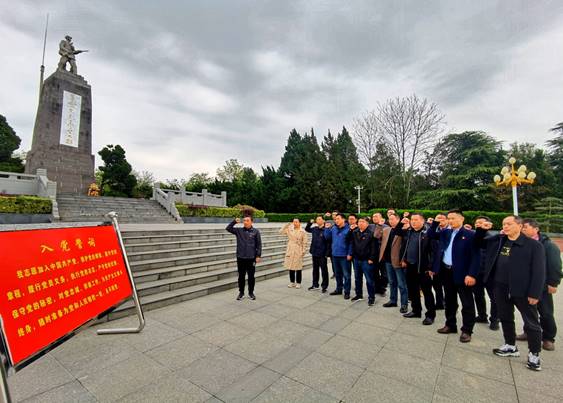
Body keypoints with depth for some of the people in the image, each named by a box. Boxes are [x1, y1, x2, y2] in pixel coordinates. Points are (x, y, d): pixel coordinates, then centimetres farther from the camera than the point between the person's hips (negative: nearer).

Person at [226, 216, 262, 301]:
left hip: (251, 258, -2)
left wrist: (258, 256, -5)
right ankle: (241, 293, 26)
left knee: (251, 276, 9)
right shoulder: (239, 230, 4)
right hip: (241, 258, 2)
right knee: (241, 276, 11)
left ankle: (251, 293, 25)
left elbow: (259, 244, -1)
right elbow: (228, 228, 1)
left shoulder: (255, 231, -1)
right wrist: (234, 221, -13)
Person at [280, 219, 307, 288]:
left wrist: (303, 251, -6)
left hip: (298, 251, -3)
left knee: (298, 267, 2)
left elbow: (304, 242, -2)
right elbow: (281, 232, 0)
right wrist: (286, 225, -4)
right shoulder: (289, 230, 5)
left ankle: (298, 283, 14)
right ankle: (292, 282, 22)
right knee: (290, 267, 8)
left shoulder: (302, 231, -3)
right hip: (290, 251, 3)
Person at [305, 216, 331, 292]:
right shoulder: (314, 229, 5)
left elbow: (328, 243, -15)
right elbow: (307, 229, 24)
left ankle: (324, 286, 17)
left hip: (322, 254, -6)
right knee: (315, 269, 17)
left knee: (324, 270, 5)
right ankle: (315, 285, 30)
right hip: (314, 253, 7)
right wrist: (310, 223, 7)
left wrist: (327, 253, -17)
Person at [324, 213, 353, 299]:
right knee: (337, 274, 18)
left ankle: (347, 292, 15)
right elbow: (327, 237, 10)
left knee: (346, 275, 3)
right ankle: (338, 289, 32)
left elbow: (351, 242, -12)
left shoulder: (348, 229, -12)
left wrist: (349, 254, -15)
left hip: (344, 256, -6)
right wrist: (327, 228, -2)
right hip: (335, 255, 6)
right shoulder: (333, 228, 7)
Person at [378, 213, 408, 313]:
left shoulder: (402, 230, -11)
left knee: (401, 284, 4)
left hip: (398, 260, -6)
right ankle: (393, 300, 31)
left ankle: (404, 304, 15)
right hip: (388, 260, 7)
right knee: (392, 282, 19)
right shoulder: (386, 230, 9)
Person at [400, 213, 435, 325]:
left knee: (427, 292, 6)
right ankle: (416, 310, 32)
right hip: (410, 266, 7)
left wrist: (431, 267, -16)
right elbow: (404, 246, 15)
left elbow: (432, 250, -15)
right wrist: (403, 260, 10)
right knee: (412, 290, 16)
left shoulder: (427, 233, -13)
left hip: (423, 267, -7)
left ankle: (430, 315, 19)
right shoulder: (408, 232, 7)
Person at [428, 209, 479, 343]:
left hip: (462, 273, -6)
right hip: (446, 271, 6)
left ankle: (467, 330, 17)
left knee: (467, 303, 5)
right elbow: (431, 235, 16)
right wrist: (435, 222, 1)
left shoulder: (470, 235, -8)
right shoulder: (445, 232, 9)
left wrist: (471, 274, -19)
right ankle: (450, 325, 30)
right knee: (449, 300, 17)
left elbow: (475, 256, -12)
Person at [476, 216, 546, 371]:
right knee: (505, 319, 17)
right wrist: (481, 229, 1)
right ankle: (511, 347, 34)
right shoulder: (498, 240, 4)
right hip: (501, 288, 5)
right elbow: (478, 242, 19)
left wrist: (535, 293, -15)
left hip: (523, 290, -5)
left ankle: (534, 354, 26)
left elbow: (539, 271, -11)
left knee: (531, 323, 10)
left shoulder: (534, 245, -10)